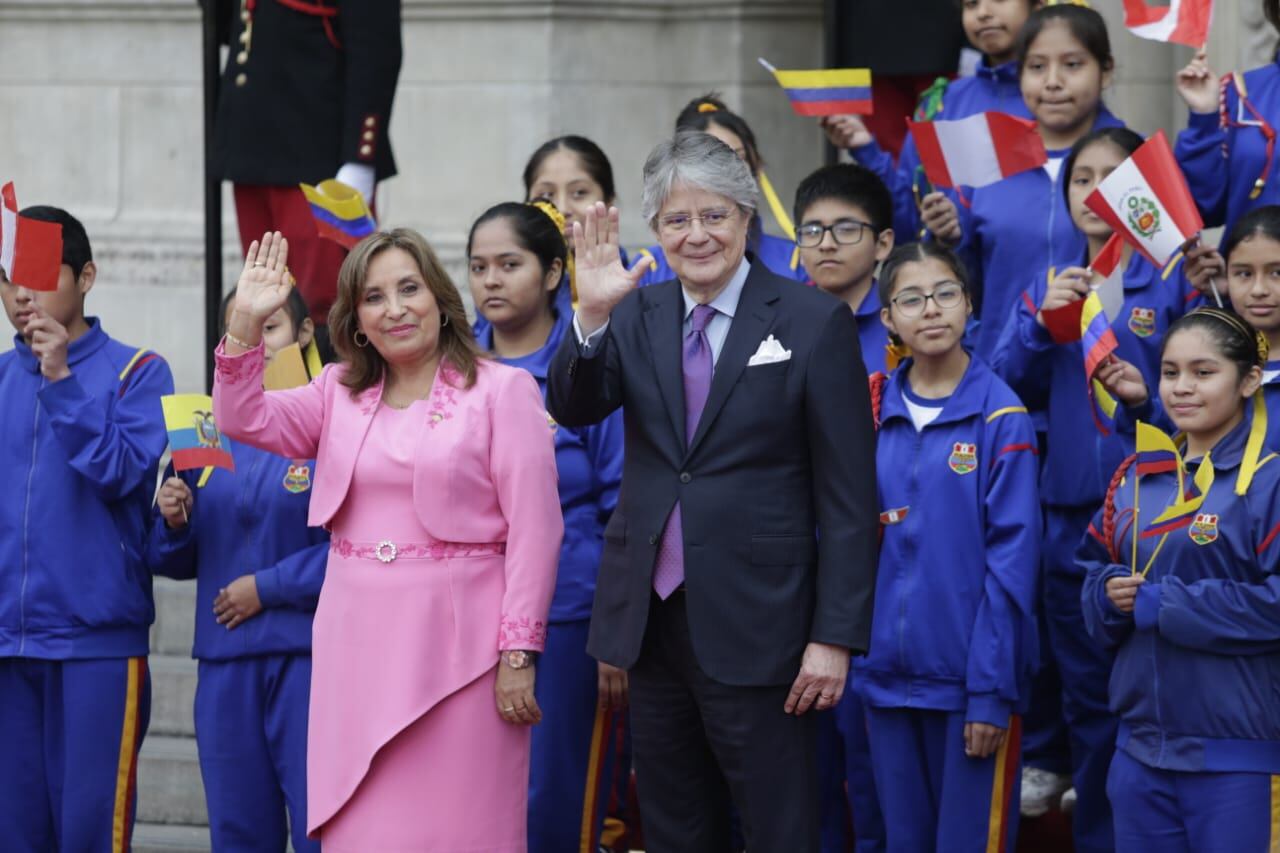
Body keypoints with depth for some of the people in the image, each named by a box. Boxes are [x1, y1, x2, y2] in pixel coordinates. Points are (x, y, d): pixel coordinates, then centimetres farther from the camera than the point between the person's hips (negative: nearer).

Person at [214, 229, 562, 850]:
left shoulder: (502, 391, -1)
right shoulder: (340, 393, 14)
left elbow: (534, 531, -6)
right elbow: (244, 420, 4)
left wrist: (519, 654, -12)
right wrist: (246, 323, -8)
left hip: (456, 639, -4)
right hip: (358, 640, 4)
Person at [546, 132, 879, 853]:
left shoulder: (814, 323, -4)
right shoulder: (638, 316, 9)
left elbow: (848, 495, -6)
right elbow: (574, 409, -6)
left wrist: (836, 636, -10)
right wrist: (592, 314, -23)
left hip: (756, 623, -5)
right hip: (654, 617, 5)